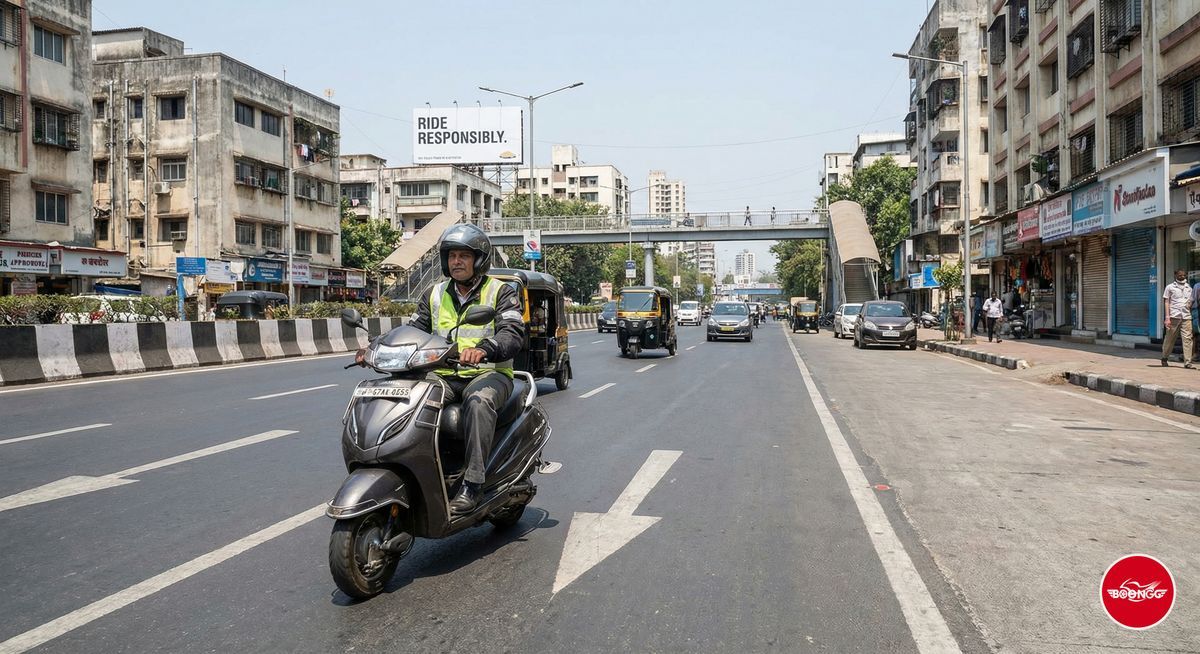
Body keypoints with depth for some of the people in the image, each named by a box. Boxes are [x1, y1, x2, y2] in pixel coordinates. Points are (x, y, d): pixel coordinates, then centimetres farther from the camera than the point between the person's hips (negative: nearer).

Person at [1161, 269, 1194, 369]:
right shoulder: (1170, 287, 7)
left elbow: (1190, 303, 24)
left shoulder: (1189, 288, 18)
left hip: (1186, 317, 3)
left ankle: (1187, 362, -8)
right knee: (1170, 339, 3)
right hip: (1174, 316, -3)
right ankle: (1164, 358, 20)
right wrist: (1167, 317, -6)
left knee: (1187, 339, -7)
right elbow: (1166, 302, 2)